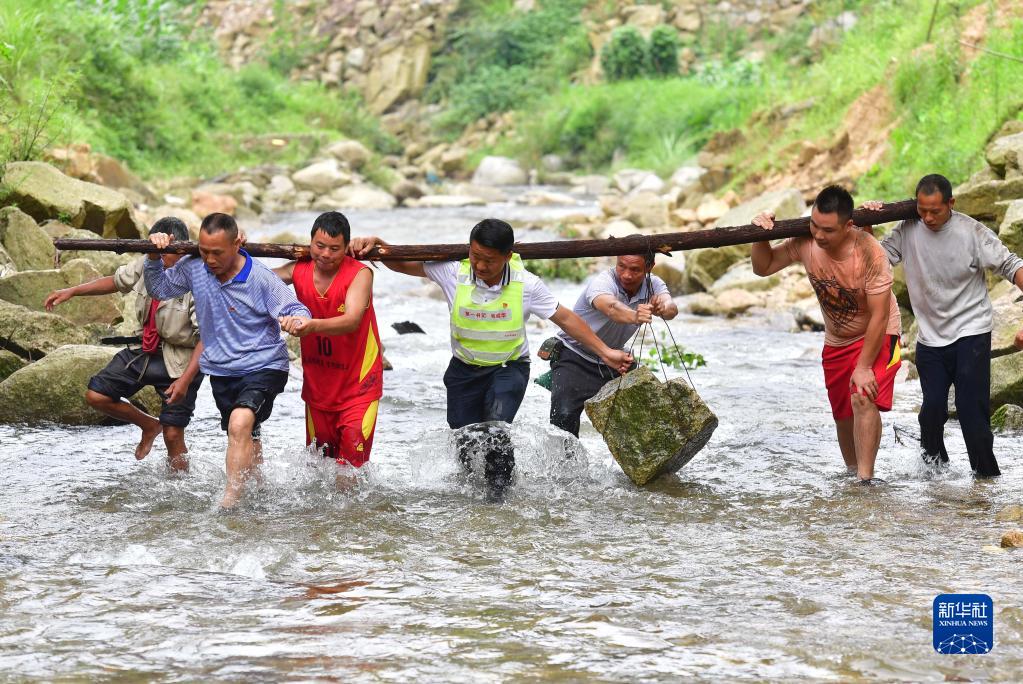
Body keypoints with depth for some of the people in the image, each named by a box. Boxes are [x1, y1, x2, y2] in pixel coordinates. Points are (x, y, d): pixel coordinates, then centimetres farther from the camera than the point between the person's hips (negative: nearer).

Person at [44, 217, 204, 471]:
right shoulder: (147, 264, -6)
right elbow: (117, 281, 13)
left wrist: (186, 379, -33)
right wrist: (71, 292, 7)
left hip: (179, 361, -7)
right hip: (144, 348, 7)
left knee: (173, 436, -8)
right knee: (96, 396, 3)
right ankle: (149, 426, 25)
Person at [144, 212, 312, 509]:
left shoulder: (262, 279, -18)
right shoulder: (193, 268, -4)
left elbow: (297, 310, -18)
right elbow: (158, 288, 12)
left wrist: (297, 320, -42)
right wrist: (154, 258, -5)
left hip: (263, 367, -6)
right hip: (221, 370, 6)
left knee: (240, 424, -30)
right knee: (245, 439, 23)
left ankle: (229, 501, -32)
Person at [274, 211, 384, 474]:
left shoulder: (360, 274, -17)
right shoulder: (299, 270, -3)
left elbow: (352, 321, -31)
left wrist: (312, 326, -48)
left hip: (357, 385, -5)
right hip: (317, 383, 5)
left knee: (351, 462, -14)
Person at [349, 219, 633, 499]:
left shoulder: (526, 284, -15)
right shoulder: (453, 272, -15)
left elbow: (565, 319, -4)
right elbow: (401, 263, -9)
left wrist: (604, 352, -3)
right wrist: (375, 243, -28)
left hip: (509, 368, -2)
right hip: (464, 371, 2)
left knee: (495, 432, -27)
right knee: (465, 446, 5)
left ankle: (499, 494, -11)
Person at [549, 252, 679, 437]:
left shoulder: (653, 285, -8)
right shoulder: (602, 282, -25)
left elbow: (671, 308, -29)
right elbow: (611, 307, -48)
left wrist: (663, 308, -55)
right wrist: (634, 317, -71)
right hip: (574, 357, -5)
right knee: (565, 417, -23)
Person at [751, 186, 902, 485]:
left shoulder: (870, 253, -32)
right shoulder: (805, 242, -18)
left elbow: (879, 316, -27)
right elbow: (763, 267, -3)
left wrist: (864, 367, -25)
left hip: (876, 336, -6)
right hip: (836, 340, 6)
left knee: (863, 398, -25)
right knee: (842, 412, 13)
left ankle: (865, 479, -24)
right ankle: (852, 471, 34)